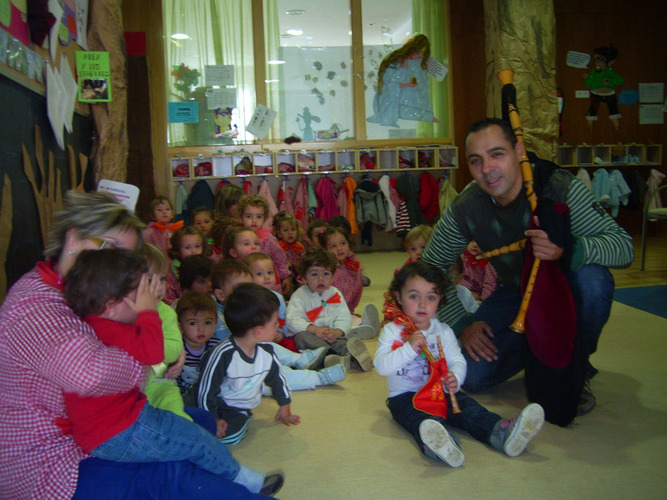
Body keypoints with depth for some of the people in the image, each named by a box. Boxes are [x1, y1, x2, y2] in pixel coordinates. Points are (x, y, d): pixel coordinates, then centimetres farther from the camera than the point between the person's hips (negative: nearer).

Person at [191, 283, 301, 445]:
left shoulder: (266, 350, -5)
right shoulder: (223, 355, -26)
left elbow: (277, 378, 12)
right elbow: (206, 390, -18)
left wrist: (285, 408, 20)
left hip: (243, 409, 4)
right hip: (221, 406, -4)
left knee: (233, 432, -26)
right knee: (227, 434, -31)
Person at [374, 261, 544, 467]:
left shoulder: (443, 331, 9)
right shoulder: (392, 331, -3)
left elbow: (457, 360, 3)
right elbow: (381, 366, -14)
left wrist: (455, 378, -21)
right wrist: (409, 348, -26)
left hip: (441, 392, 5)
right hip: (404, 395, -4)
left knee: (466, 405, -23)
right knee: (418, 415, -36)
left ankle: (501, 432, -46)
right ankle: (436, 443, -66)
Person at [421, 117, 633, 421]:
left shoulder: (559, 187, -27)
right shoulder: (464, 210, -19)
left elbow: (623, 245, -30)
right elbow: (431, 268, -7)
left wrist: (566, 249, -50)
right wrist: (462, 324, -14)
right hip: (517, 294, 2)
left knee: (592, 278, -37)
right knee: (472, 376, -14)